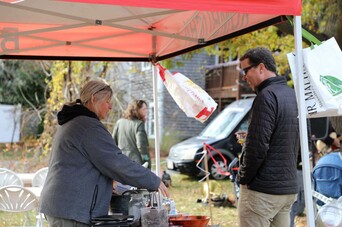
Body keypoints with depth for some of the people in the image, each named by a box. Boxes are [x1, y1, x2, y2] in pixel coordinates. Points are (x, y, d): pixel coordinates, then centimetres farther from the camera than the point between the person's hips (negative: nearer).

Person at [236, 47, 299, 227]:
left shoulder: (267, 96, -15)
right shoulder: (292, 94, 13)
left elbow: (257, 146, -20)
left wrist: (243, 178, -8)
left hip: (262, 190, -9)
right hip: (289, 188, 9)